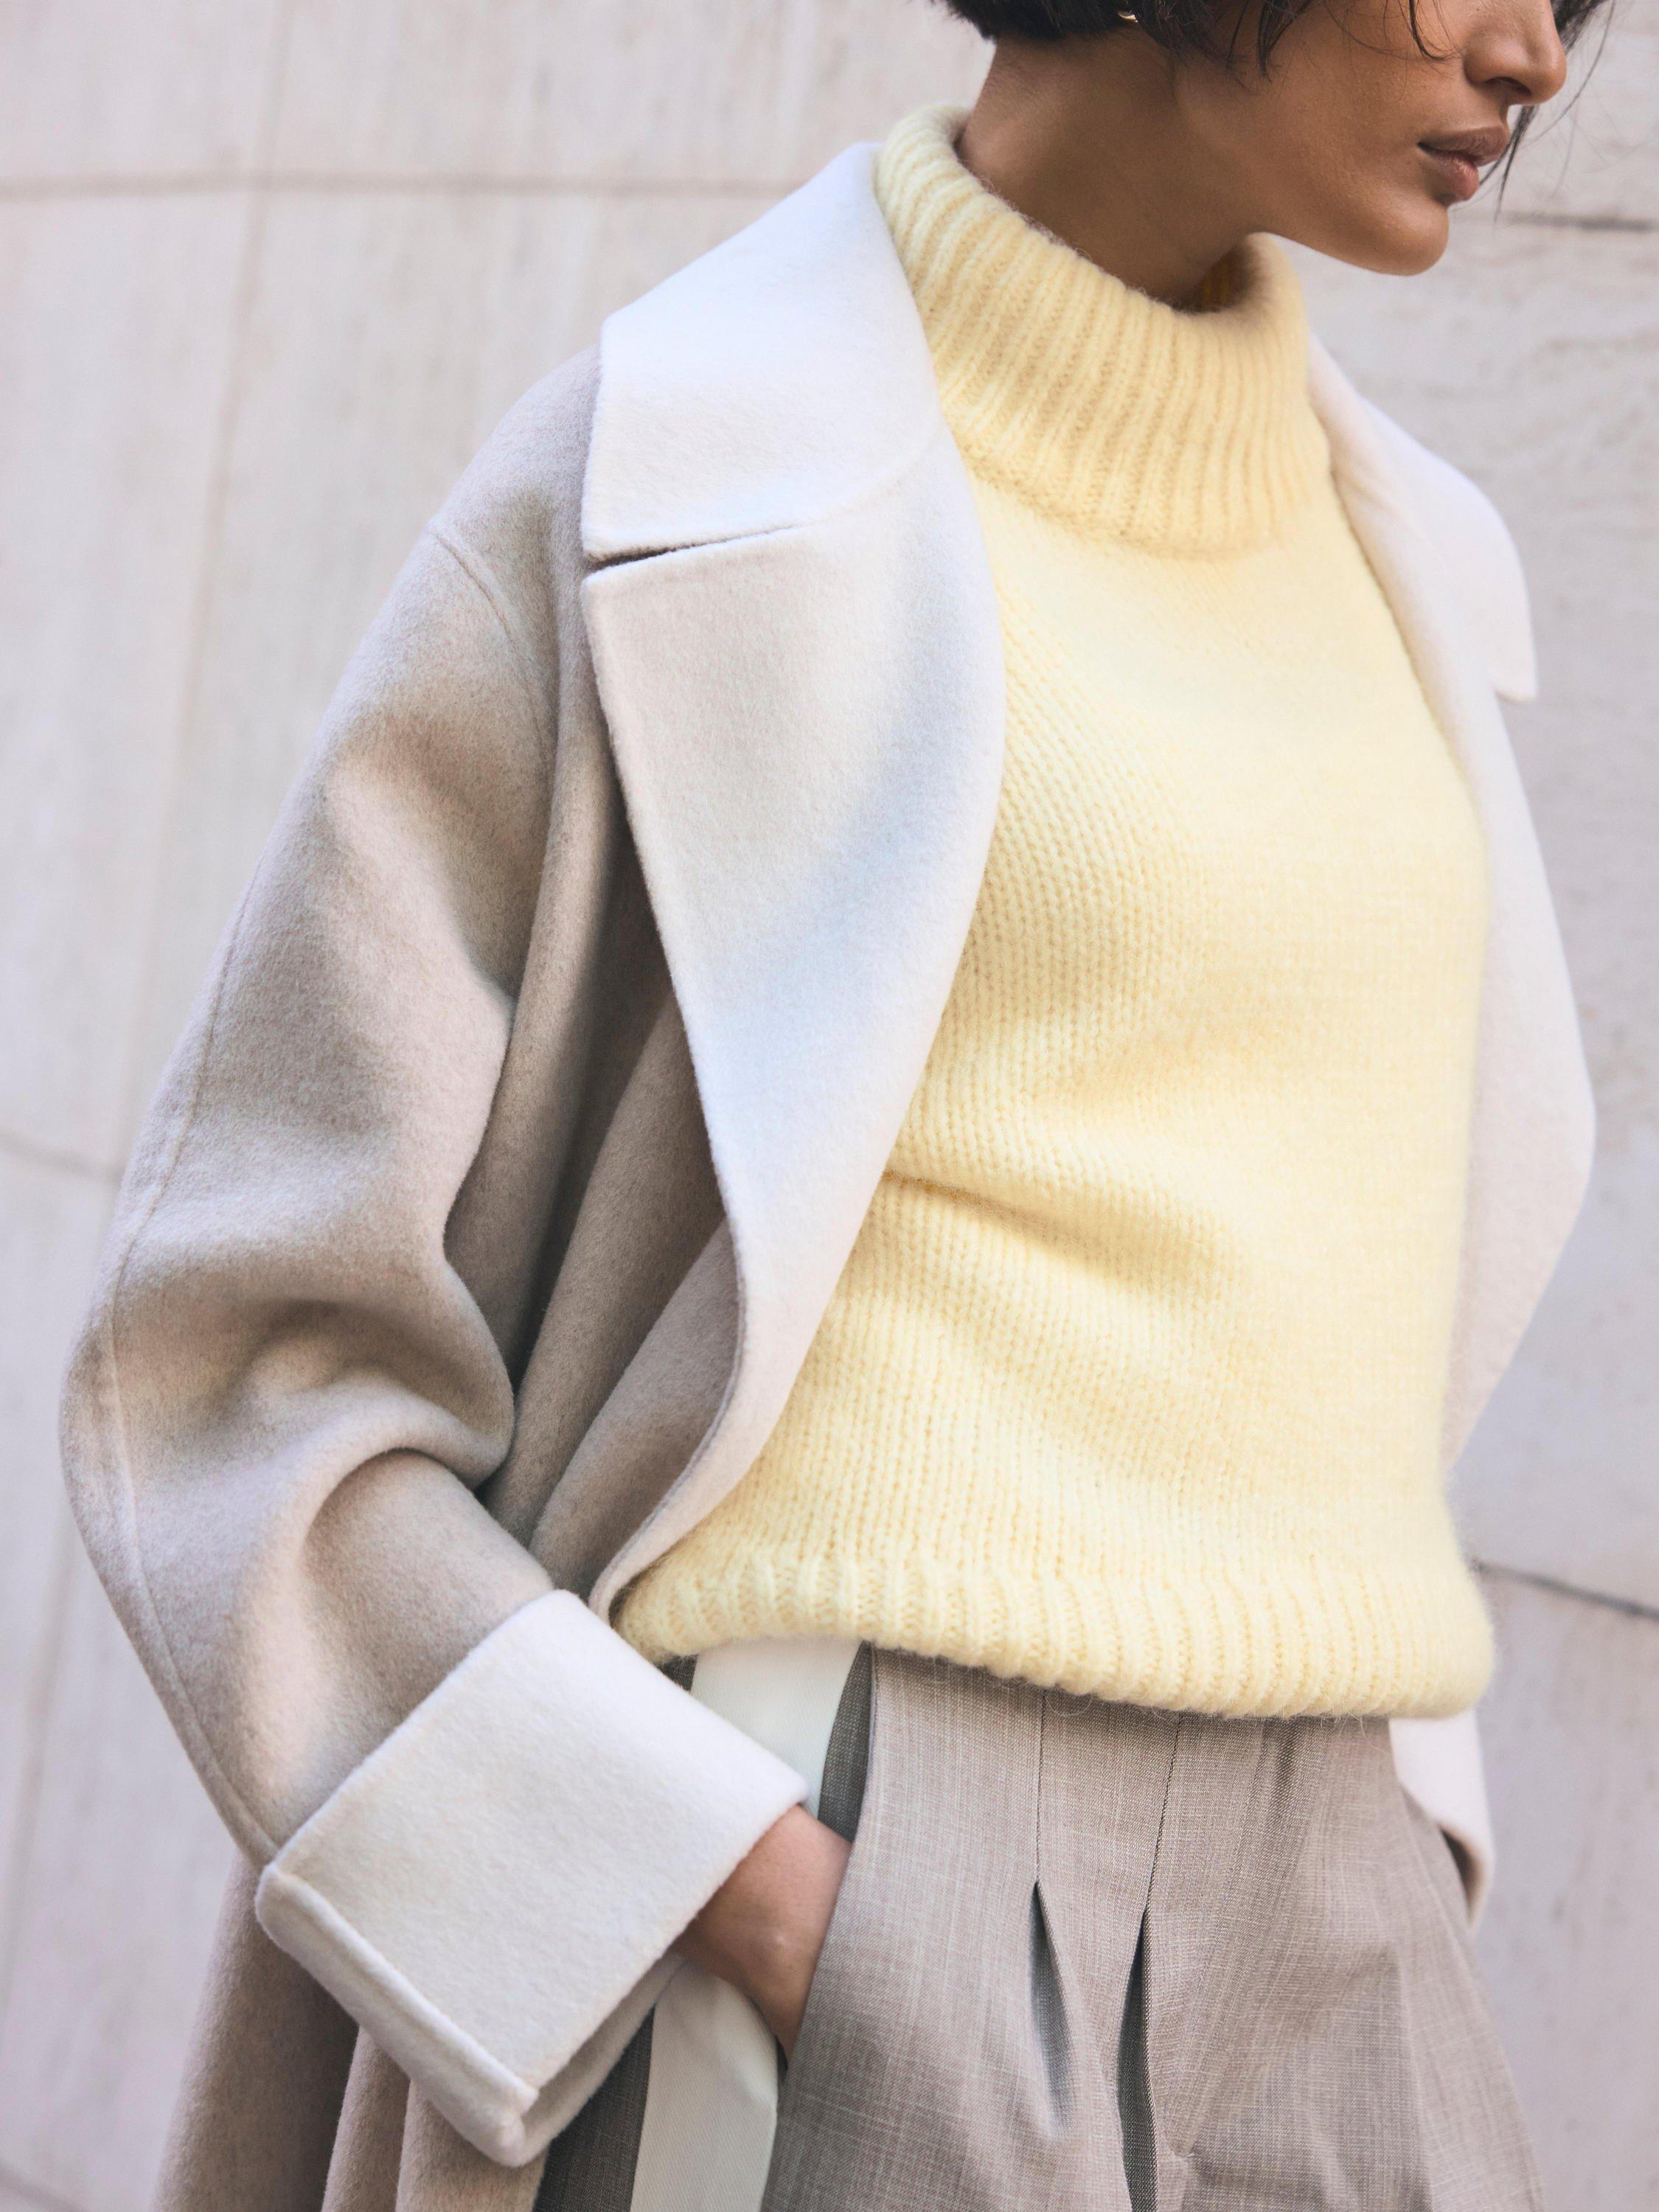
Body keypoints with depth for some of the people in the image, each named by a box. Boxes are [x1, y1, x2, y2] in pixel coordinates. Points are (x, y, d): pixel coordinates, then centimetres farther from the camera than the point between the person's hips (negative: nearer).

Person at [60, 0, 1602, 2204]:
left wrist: (1398, 1894, 10)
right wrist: (792, 1950, -16)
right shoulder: (650, 501, -6)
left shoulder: (1363, 546, 14)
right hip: (785, 2020, -6)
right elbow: (232, 1381, -7)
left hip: (1316, 2010, 6)